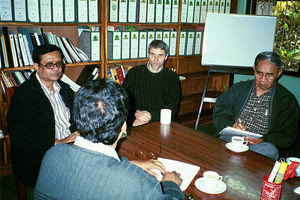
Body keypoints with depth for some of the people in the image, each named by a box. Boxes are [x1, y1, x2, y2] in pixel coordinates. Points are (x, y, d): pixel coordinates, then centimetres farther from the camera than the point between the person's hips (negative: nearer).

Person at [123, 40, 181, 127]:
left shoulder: (173, 78, 7)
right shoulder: (133, 73, 10)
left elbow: (172, 108, 0)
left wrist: (150, 116, -14)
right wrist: (136, 113, -16)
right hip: (133, 122, 0)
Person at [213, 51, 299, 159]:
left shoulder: (287, 100, 9)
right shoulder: (239, 88, 16)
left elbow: (288, 137, 4)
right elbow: (218, 111, 11)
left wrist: (263, 140, -15)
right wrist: (231, 125, -11)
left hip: (262, 145, 1)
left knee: (270, 149, -35)